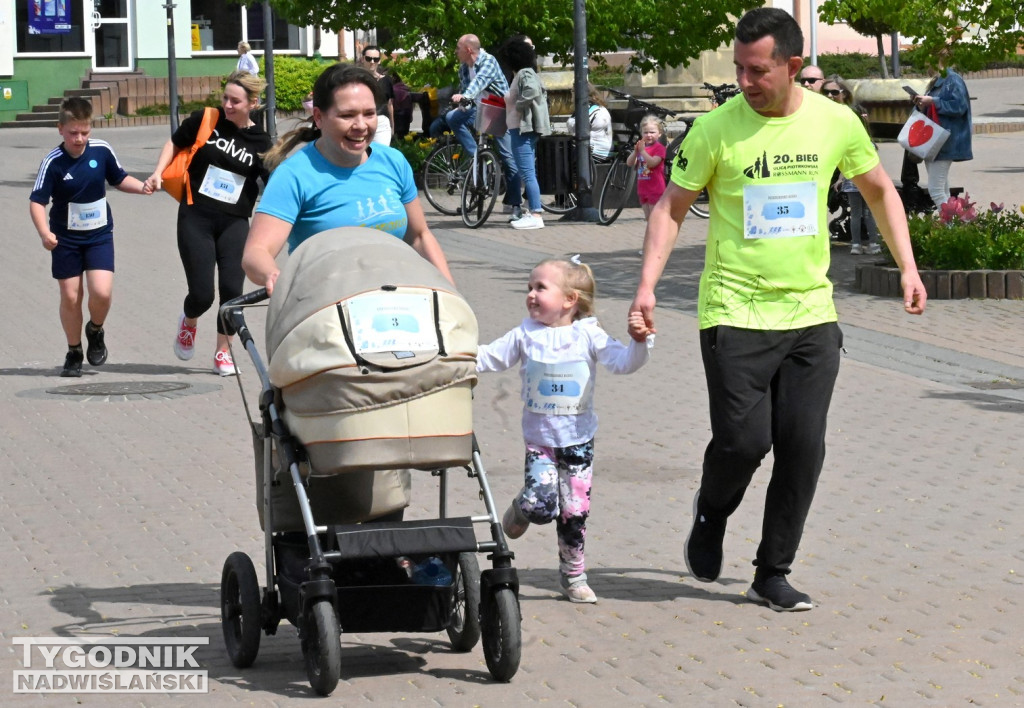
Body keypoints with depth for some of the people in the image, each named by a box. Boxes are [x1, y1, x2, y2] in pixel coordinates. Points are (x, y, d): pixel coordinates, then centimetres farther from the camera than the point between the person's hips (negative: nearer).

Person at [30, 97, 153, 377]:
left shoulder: (102, 150, -8)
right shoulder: (53, 162, -17)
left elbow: (119, 179, 10)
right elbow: (37, 201, -18)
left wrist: (142, 187, -9)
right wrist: (45, 233, -34)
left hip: (99, 235, 1)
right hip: (66, 238, -1)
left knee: (102, 292, -14)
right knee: (70, 297, 5)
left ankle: (95, 330, 18)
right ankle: (74, 352, 24)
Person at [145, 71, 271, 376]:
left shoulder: (260, 142, 0)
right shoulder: (206, 121, -3)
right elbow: (175, 143, 12)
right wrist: (158, 172, 0)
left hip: (234, 222, 1)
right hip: (196, 217, -1)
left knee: (232, 288, -10)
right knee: (202, 294, -5)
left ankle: (223, 352, 13)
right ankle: (189, 320, 33)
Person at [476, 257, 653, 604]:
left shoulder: (588, 335, -5)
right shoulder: (525, 335, 0)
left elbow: (623, 362, -13)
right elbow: (488, 357, 5)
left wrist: (638, 342, -31)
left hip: (578, 441, 0)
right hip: (539, 441, 0)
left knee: (575, 511, 2)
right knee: (541, 505, -17)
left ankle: (573, 576, 19)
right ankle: (520, 510, 19)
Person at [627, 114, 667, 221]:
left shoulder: (659, 148, -9)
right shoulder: (641, 146, 14)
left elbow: (652, 163, -24)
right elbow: (629, 163, 4)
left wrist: (642, 151, -28)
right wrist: (635, 151, -13)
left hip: (655, 189, -8)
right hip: (642, 189, 8)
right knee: (648, 217, 14)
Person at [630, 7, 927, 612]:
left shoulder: (836, 122, 1)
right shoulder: (717, 129, -7)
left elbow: (880, 190, 17)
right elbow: (672, 208, 0)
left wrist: (908, 266, 10)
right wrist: (648, 284, -11)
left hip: (811, 315, 3)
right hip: (735, 315, -3)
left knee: (803, 446, 0)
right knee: (742, 440, -9)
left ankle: (773, 573, 13)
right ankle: (711, 516, 25)